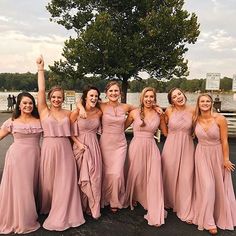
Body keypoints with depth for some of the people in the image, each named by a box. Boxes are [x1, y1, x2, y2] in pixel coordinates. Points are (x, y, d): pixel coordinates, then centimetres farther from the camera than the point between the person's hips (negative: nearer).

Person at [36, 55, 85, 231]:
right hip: (49, 149, -2)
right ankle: (48, 208, 34)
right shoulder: (44, 111, 0)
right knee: (48, 181, 10)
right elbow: (41, 91, -8)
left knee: (65, 182, 4)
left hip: (65, 150, 2)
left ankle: (61, 215, 18)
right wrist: (41, 69, -10)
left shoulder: (68, 113, 7)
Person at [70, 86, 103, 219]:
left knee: (95, 177, 5)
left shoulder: (99, 112, -1)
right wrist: (78, 143, -13)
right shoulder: (77, 112, -11)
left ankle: (94, 208, 22)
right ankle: (83, 206, 27)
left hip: (94, 146, 3)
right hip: (80, 146, -3)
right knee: (82, 177, 7)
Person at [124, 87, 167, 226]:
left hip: (151, 148, 0)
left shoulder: (159, 114, 2)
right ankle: (133, 199, 44)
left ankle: (155, 214, 7)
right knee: (136, 175, 13)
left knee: (154, 179, -5)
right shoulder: (134, 113, -1)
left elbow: (166, 133, 11)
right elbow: (123, 127, 11)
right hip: (136, 147, 0)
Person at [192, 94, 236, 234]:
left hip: (217, 154, -1)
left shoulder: (220, 119, -16)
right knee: (207, 186, -3)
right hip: (202, 155, 1)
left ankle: (221, 216, 40)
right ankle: (209, 222, 9)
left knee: (220, 185, 14)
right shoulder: (196, 120, -7)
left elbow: (224, 141, -12)